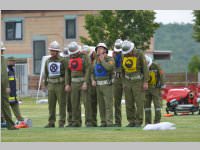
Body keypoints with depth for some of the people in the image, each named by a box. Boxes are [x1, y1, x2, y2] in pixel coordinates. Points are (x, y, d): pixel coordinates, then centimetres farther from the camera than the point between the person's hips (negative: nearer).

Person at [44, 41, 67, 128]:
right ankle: (51, 122, 11)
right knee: (51, 104, 6)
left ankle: (62, 122, 1)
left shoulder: (62, 60, -4)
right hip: (51, 84, 5)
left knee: (62, 104, -2)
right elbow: (46, 73, 21)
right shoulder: (48, 61, 13)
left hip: (60, 84, -5)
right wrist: (45, 83, 16)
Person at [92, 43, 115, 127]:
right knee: (101, 104, 5)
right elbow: (92, 72, 21)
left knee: (108, 104, -10)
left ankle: (109, 122, -12)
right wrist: (93, 80, 3)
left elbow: (109, 67, -25)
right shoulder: (96, 61, 14)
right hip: (98, 85, 6)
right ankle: (103, 122, 8)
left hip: (107, 85, -6)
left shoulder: (110, 60, -5)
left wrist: (102, 60, -13)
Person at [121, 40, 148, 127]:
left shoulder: (139, 54, -14)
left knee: (139, 102, -7)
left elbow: (145, 68, -12)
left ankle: (139, 122, -2)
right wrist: (123, 82, 10)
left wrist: (145, 82, -16)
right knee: (129, 103, 2)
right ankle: (131, 122, 8)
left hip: (138, 81, -5)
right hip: (128, 81, 5)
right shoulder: (124, 55, 1)